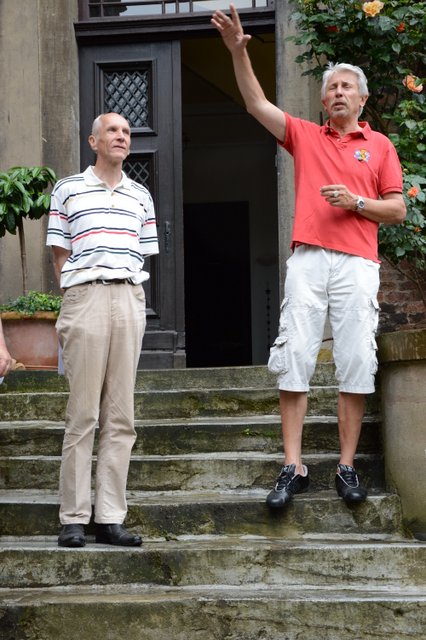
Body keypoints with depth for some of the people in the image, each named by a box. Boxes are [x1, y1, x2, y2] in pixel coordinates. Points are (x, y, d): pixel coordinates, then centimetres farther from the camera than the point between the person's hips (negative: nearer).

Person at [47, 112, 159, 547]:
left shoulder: (141, 196, 18)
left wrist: (132, 291, 6)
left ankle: (110, 518, 4)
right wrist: (73, 296, 1)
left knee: (120, 414, 1)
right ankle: (73, 518, 0)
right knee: (82, 413, -6)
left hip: (130, 299, 3)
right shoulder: (67, 189, 10)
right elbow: (59, 253, 8)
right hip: (85, 296, -3)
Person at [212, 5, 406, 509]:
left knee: (356, 364, -3)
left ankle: (347, 468, 4)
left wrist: (356, 202, -7)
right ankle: (293, 469, -2)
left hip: (357, 263, -1)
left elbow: (397, 209, 10)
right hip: (307, 258, 1)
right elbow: (256, 104, 8)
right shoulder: (304, 136, 18)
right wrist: (238, 51, -2)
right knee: (293, 360, -5)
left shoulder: (379, 146, 14)